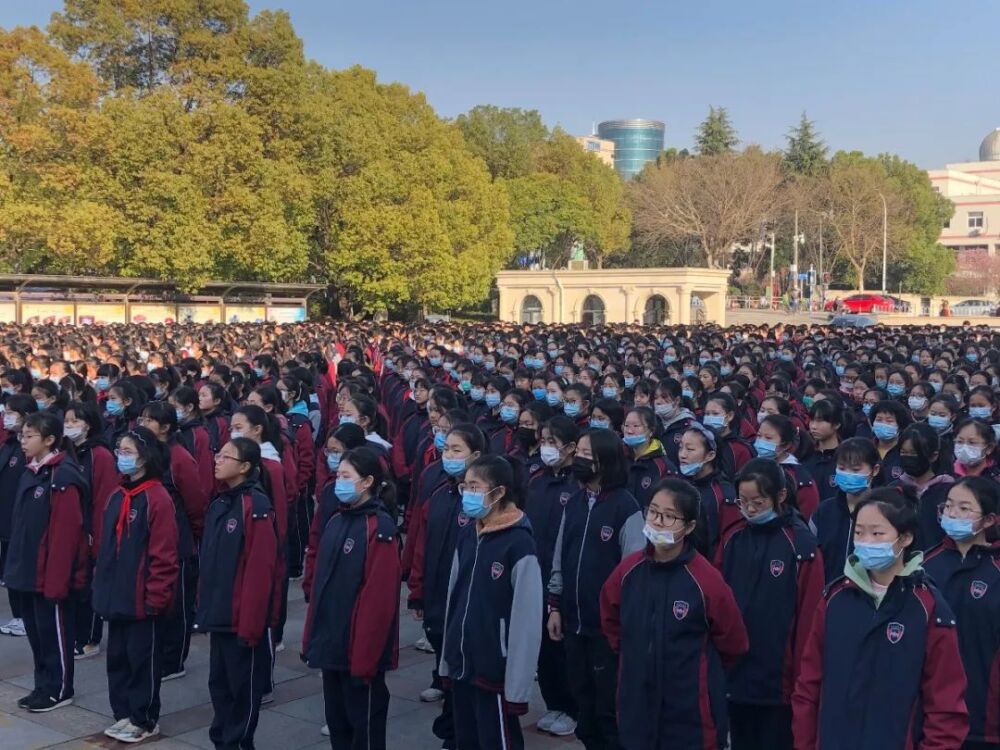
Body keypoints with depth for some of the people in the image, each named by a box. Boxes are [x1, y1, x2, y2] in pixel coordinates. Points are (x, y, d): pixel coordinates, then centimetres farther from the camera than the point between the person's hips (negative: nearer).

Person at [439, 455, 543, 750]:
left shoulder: (519, 544, -17)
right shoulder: (466, 537, 5)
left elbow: (527, 620, -17)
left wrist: (517, 685, -16)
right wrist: (447, 660, 12)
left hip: (495, 672, -7)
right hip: (461, 666, 7)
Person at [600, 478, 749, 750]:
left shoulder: (707, 580, -16)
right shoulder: (628, 570, -3)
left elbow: (733, 644, -3)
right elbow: (611, 622, 17)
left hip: (691, 715, -4)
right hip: (635, 705, 4)